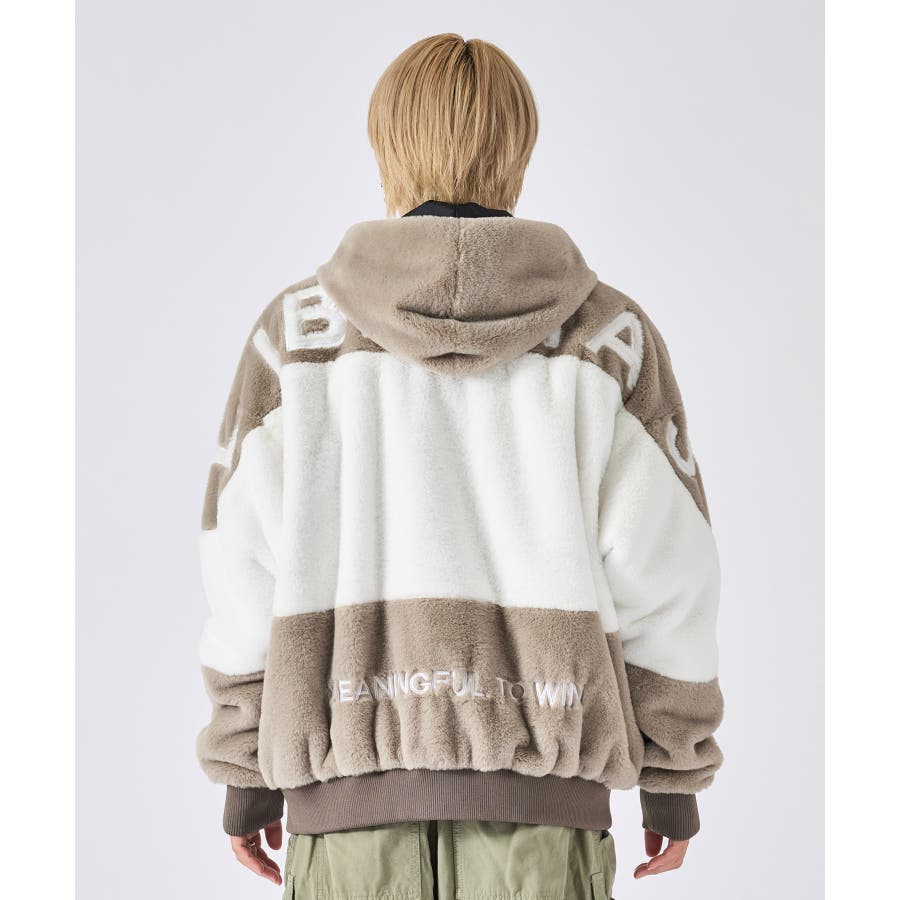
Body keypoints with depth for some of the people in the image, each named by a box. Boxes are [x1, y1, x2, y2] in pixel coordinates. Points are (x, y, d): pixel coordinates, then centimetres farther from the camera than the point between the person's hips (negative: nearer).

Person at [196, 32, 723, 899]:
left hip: (352, 772, 0)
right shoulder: (609, 334, 1)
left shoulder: (298, 329, 1)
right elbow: (663, 573, -1)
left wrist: (245, 774, 9)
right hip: (539, 768, 0)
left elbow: (247, 569, 0)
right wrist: (674, 777, 8)